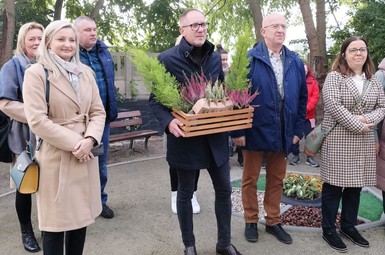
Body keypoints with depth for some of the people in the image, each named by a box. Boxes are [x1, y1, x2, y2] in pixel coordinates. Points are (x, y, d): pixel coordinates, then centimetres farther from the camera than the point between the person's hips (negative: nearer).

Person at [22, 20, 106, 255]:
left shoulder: (86, 72, 10)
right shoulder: (36, 72, -7)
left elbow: (98, 112, 7)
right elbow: (37, 120, -14)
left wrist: (90, 139, -11)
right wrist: (74, 142, -17)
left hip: (85, 155, 5)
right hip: (55, 157, -5)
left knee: (81, 216, 14)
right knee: (56, 222, 5)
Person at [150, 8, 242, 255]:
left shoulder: (215, 57, 8)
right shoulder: (167, 59, -9)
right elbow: (155, 99, -7)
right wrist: (168, 121, -25)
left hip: (216, 136, 5)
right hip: (186, 137, -5)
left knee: (224, 189, 12)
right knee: (185, 193, 11)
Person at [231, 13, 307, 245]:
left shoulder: (296, 62, 6)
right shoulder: (249, 60, -8)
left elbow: (302, 97, 10)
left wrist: (298, 129, 7)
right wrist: (237, 131, -13)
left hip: (283, 133, 4)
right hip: (255, 131, -4)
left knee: (277, 180, 15)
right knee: (250, 179, 10)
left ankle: (273, 221, 31)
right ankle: (251, 221, 27)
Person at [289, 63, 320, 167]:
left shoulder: (312, 81, 5)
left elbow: (315, 96, -2)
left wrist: (307, 108, -14)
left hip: (308, 115, 1)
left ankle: (310, 157, 17)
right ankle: (296, 156, 21)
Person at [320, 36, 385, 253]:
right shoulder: (334, 77, -5)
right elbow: (333, 106, -16)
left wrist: (367, 119, -12)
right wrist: (358, 126, -17)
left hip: (364, 143, 6)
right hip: (338, 140, -5)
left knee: (356, 186, 12)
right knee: (333, 186, 0)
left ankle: (349, 227, 27)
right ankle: (329, 230, 13)